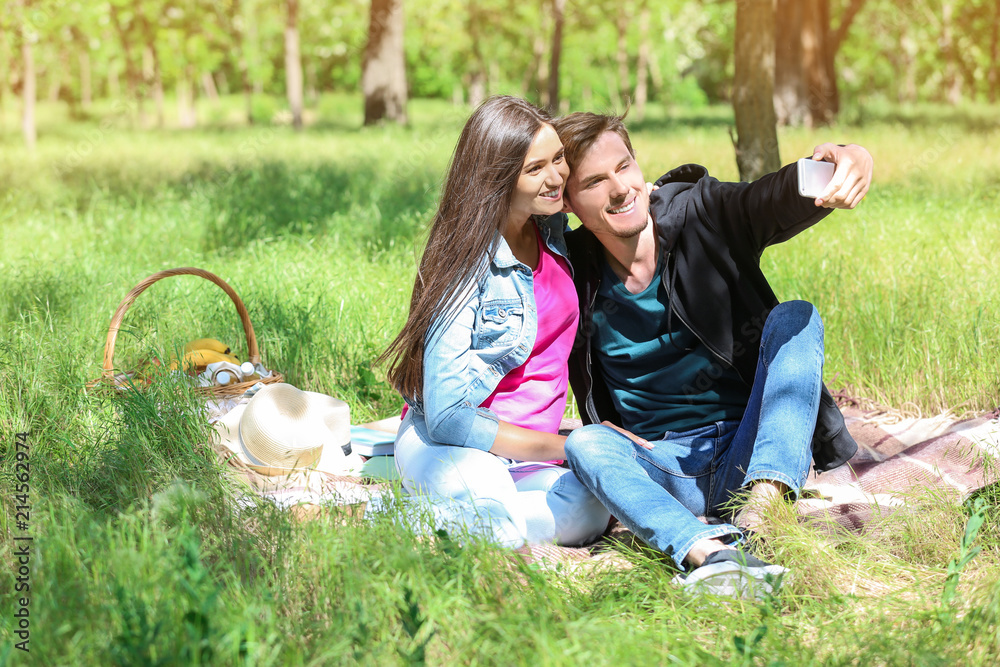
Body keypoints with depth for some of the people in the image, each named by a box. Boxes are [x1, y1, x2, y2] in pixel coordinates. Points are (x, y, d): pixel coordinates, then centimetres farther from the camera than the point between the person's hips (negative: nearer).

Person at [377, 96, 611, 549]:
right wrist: (568, 447, -19)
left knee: (588, 515, -27)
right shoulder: (466, 262, -17)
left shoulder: (551, 227, 2)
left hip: (530, 454, 7)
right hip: (448, 446, -7)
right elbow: (447, 417, -22)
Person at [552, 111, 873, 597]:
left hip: (748, 457, 0)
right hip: (661, 472, 1)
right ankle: (710, 554, -53)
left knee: (795, 316, -21)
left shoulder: (700, 214, -6)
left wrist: (846, 161, -48)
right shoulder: (571, 274, -2)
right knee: (585, 445, -28)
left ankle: (759, 511, -40)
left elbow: (778, 200, -26)